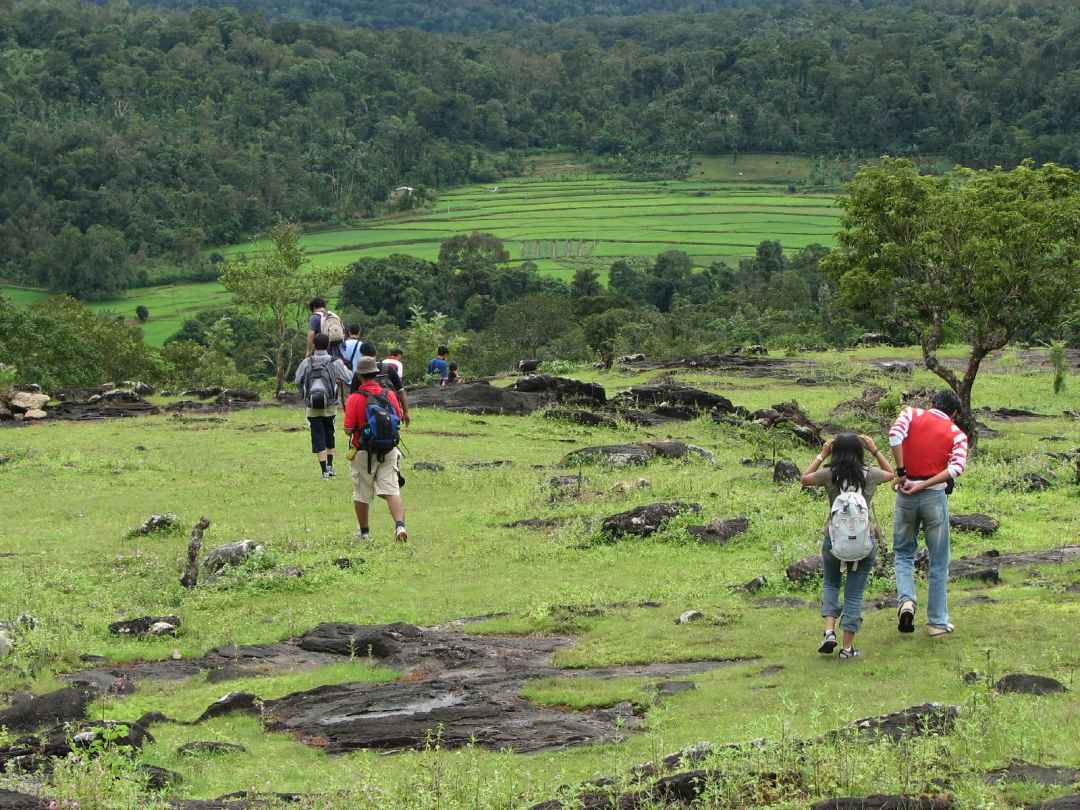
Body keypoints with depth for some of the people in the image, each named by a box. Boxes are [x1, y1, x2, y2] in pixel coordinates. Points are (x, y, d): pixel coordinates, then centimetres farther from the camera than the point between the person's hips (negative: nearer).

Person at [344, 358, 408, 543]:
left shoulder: (355, 398, -14)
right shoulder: (390, 395, -2)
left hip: (364, 453, -2)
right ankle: (400, 525, -22)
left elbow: (348, 429, -13)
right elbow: (399, 419, 11)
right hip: (388, 451, 2)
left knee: (362, 494, 13)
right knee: (392, 491, -3)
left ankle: (364, 531, 25)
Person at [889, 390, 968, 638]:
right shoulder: (957, 434, 5)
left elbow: (895, 434, -15)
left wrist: (901, 473, -9)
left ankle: (906, 600, -6)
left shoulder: (911, 414, 6)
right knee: (938, 562, 9)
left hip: (906, 495, 1)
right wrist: (924, 486, -13)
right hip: (935, 497, -1)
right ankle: (937, 622, 12)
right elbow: (957, 467, -12)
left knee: (903, 553, 18)